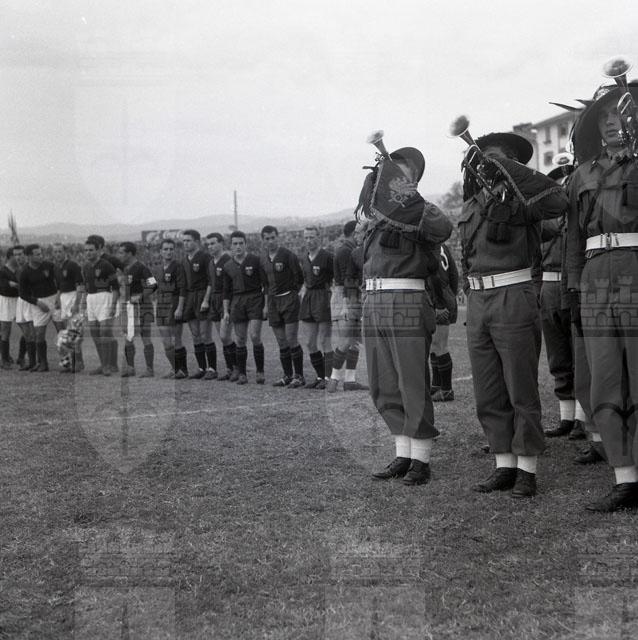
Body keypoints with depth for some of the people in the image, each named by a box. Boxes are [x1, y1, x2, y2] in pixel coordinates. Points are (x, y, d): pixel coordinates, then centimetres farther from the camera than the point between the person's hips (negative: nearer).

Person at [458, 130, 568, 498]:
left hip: (514, 299, -7)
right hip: (477, 302, 7)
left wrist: (508, 168, -20)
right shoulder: (471, 206, 17)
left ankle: (527, 471, 7)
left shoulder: (520, 197, -2)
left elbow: (557, 202, -24)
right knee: (489, 395, 10)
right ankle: (504, 467, 19)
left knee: (522, 391, -1)